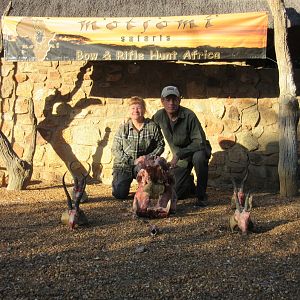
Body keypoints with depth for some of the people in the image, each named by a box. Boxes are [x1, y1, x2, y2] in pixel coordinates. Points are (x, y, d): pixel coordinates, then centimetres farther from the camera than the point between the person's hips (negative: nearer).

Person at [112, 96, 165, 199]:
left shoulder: (152, 126, -3)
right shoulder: (123, 128, -1)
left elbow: (160, 145, 1)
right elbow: (115, 149, -3)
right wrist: (132, 161, -14)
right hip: (124, 165, 0)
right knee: (119, 193, -15)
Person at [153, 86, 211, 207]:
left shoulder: (189, 115, -25)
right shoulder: (158, 116, -11)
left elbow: (200, 142, -28)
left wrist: (179, 154, -32)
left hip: (197, 149, -4)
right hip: (179, 155, 4)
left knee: (199, 157, -41)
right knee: (176, 193, -6)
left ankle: (201, 195, -19)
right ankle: (190, 184, 32)